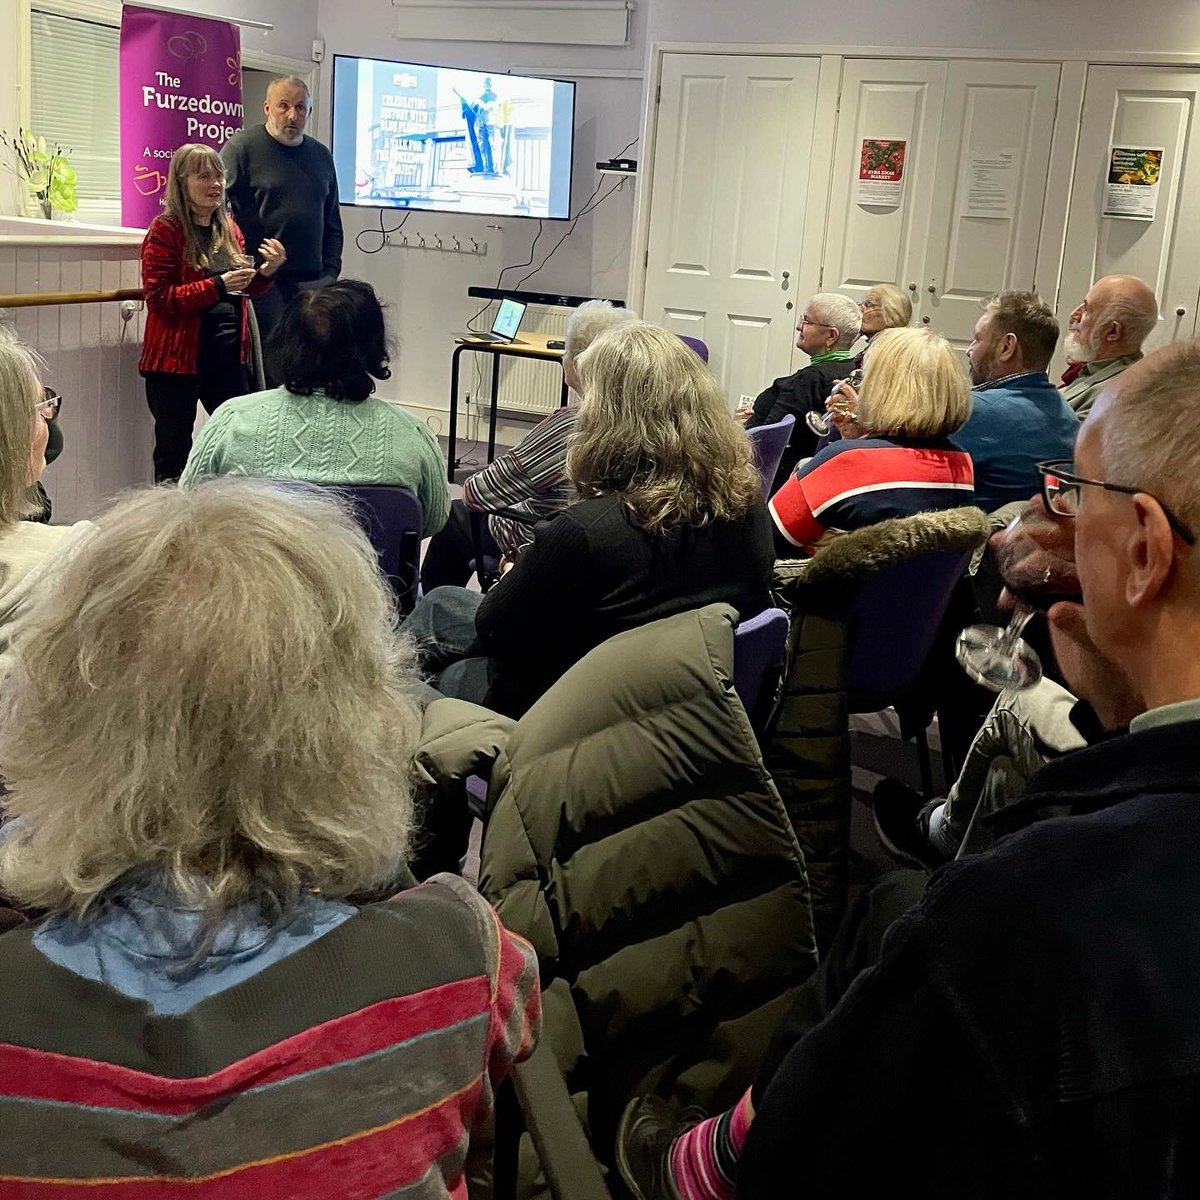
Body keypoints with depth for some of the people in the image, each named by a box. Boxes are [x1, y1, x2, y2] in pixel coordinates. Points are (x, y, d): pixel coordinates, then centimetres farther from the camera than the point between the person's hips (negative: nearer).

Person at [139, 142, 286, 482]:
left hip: (227, 356, 6)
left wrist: (266, 272, 1)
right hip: (178, 357, -6)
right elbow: (158, 299, -15)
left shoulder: (229, 229, 12)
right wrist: (217, 285, -23)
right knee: (174, 454, 2)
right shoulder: (165, 230, -8)